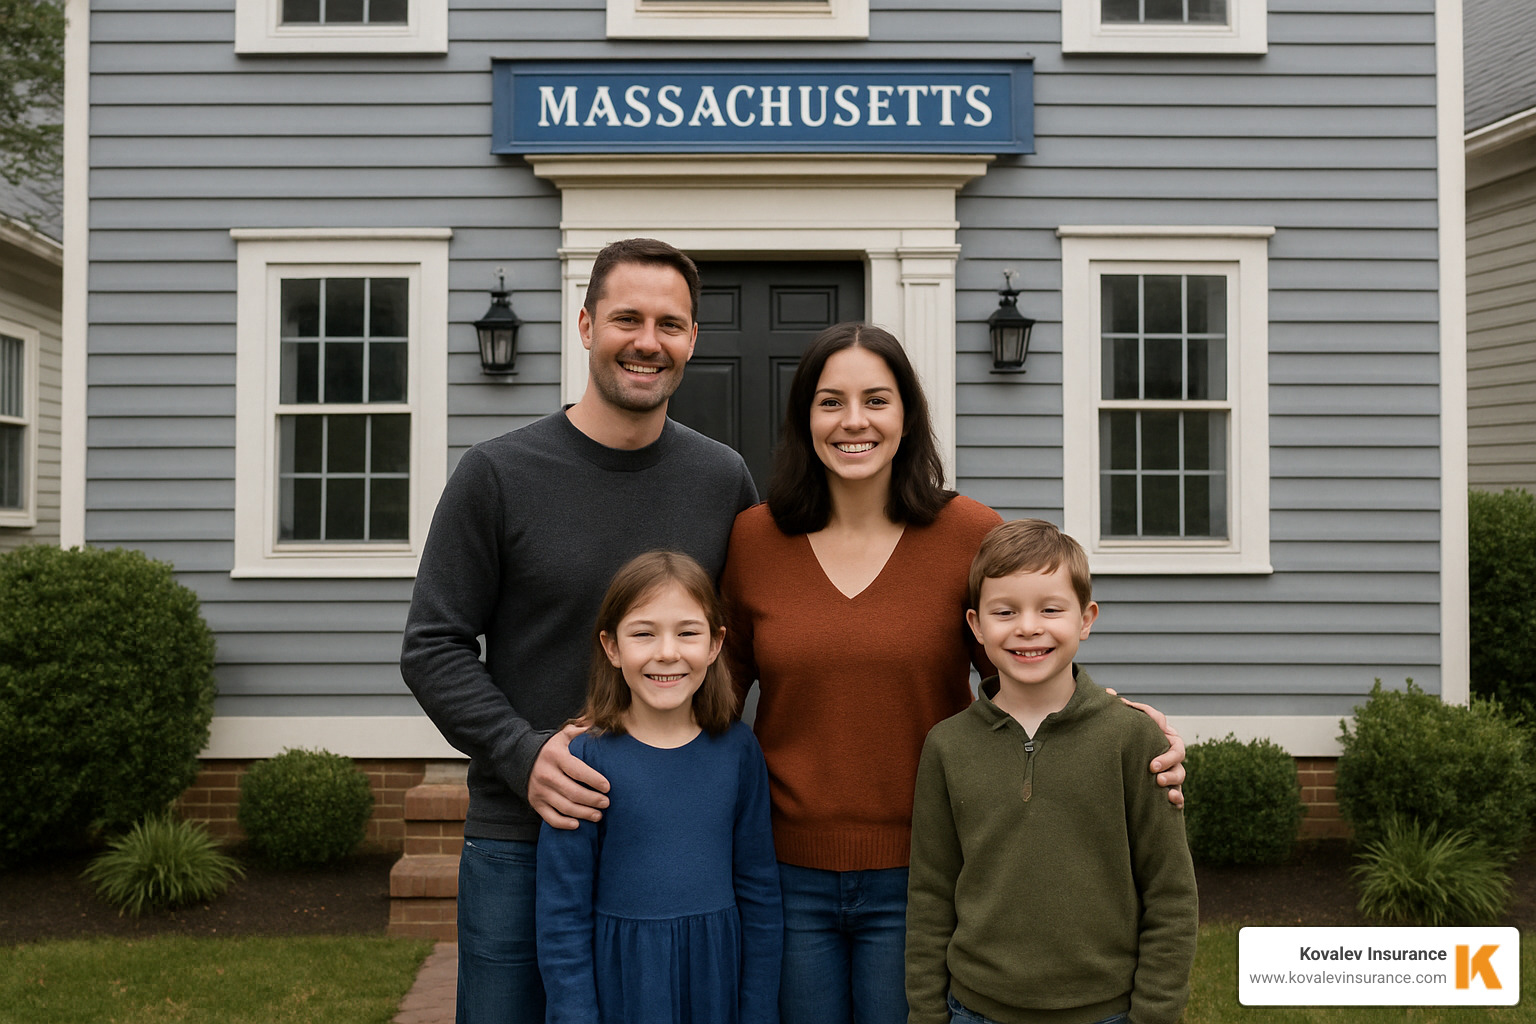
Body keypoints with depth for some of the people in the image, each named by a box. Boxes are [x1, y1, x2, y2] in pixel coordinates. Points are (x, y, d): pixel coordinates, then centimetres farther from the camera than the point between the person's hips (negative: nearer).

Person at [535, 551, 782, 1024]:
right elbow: (562, 915, -8)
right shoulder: (586, 758, -12)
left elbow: (759, 894, 2)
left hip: (716, 979, 3)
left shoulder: (737, 749, -4)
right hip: (618, 985, -2)